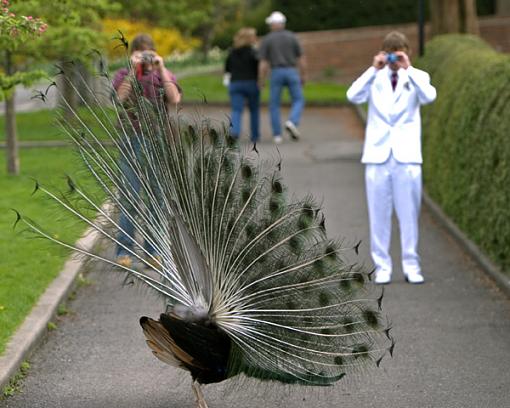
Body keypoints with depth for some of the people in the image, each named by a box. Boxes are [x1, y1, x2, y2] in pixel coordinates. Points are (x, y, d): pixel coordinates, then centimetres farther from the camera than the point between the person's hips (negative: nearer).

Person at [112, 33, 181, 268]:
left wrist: (161, 70, -13)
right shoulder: (123, 76, 5)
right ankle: (124, 250, 3)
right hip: (132, 141, -2)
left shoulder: (164, 76, 8)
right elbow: (120, 99, -14)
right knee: (129, 199, -3)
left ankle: (153, 249, 12)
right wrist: (133, 71, -17)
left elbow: (175, 99, -10)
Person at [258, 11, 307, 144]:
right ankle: (292, 122, -16)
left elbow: (263, 63, -4)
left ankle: (277, 135, 2)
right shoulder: (292, 37, 4)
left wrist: (261, 82, 2)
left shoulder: (266, 40, 0)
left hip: (276, 74, 0)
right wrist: (303, 75, 14)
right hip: (292, 73, 0)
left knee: (274, 105, 9)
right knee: (298, 101, 11)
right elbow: (301, 58, 4)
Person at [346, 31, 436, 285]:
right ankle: (382, 266, 9)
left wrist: (408, 69, -18)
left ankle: (411, 266, 9)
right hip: (378, 154, 1)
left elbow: (429, 97, -16)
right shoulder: (374, 78, 8)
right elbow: (353, 96, -10)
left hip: (407, 156, -1)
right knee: (379, 215, 2)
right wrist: (374, 69, -15)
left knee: (409, 213, 1)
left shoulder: (417, 77, 6)